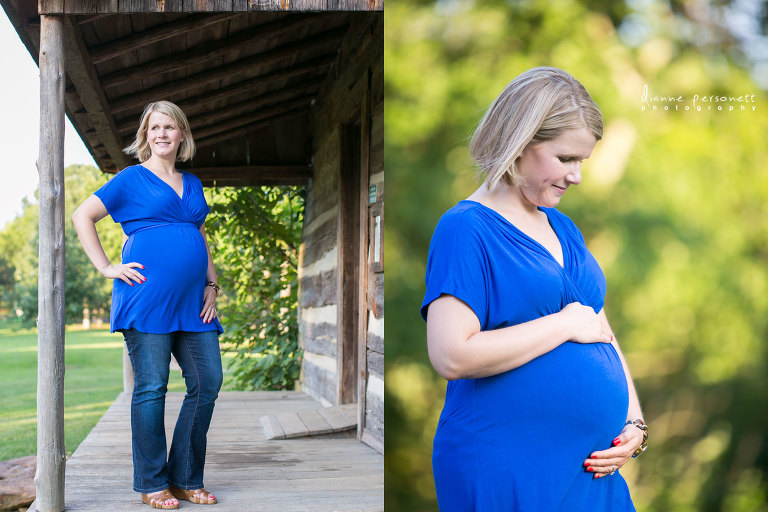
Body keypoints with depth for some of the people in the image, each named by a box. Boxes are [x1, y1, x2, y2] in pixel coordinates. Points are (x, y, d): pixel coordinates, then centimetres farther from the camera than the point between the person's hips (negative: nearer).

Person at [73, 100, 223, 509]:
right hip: (147, 297, -6)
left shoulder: (192, 184, 21)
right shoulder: (132, 179, 4)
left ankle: (186, 479, 12)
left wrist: (212, 284, 14)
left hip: (192, 303, 6)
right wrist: (107, 267, -6)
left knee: (208, 382, 1)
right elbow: (82, 216, 1)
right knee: (151, 387, -4)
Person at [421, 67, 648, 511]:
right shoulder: (466, 229, -11)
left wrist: (635, 424, 4)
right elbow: (452, 356, -23)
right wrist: (565, 325, -15)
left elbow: (603, 335, 19)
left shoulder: (564, 228, 13)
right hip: (507, 475, -7)